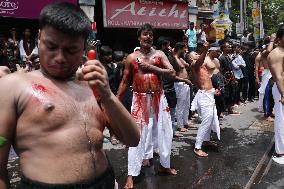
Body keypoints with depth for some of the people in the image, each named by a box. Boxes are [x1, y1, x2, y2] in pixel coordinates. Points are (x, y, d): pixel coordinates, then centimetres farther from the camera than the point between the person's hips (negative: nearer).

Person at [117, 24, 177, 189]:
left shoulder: (159, 54, 5)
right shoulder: (131, 57, 2)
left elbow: (172, 74, -6)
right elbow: (125, 82, 5)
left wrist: (151, 67, -13)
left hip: (159, 99, 2)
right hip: (140, 100, -2)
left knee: (164, 132, 13)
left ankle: (164, 165, 36)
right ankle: (131, 175, 10)